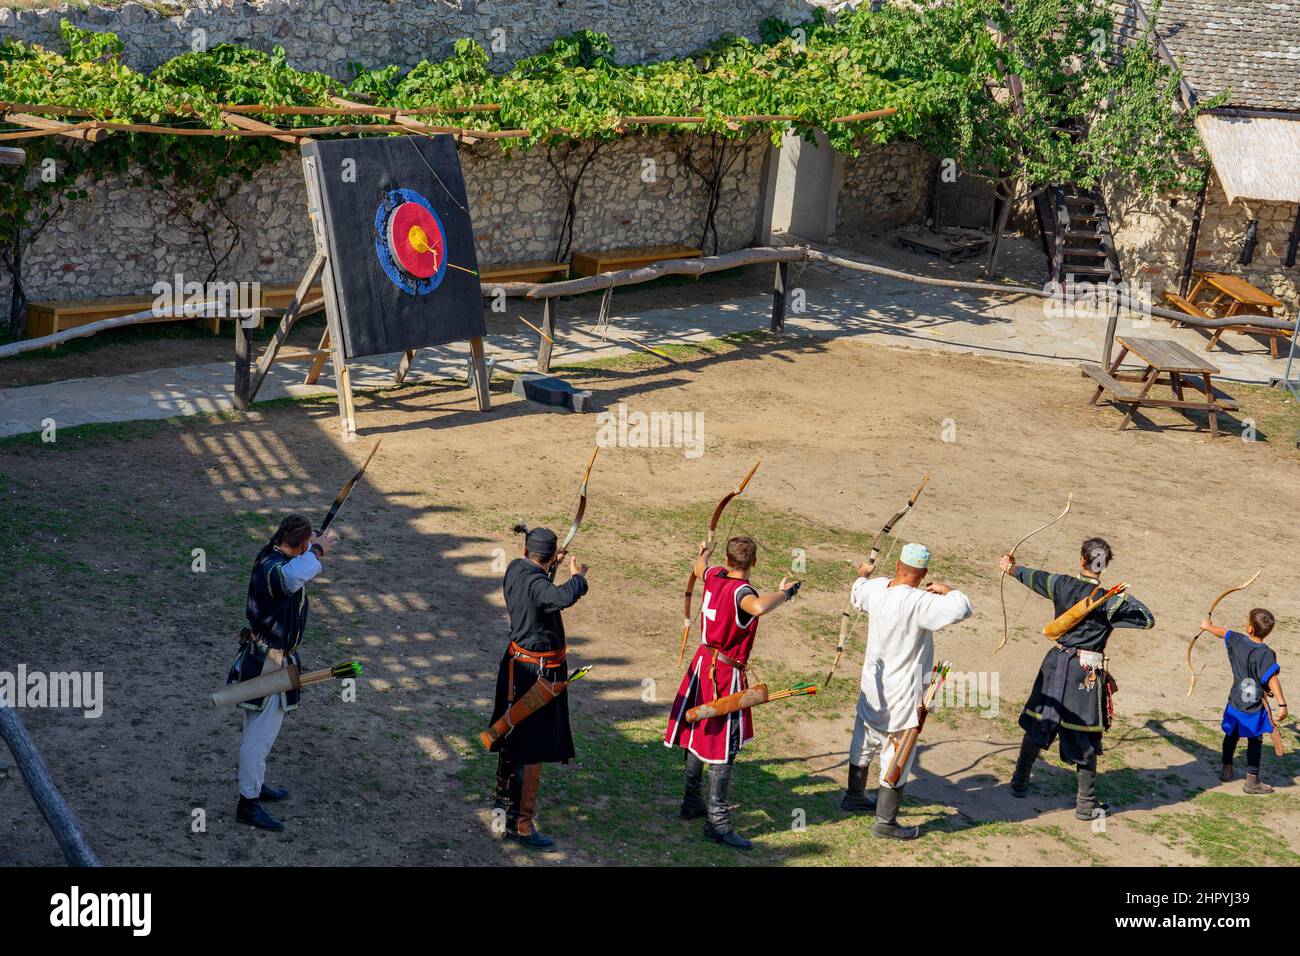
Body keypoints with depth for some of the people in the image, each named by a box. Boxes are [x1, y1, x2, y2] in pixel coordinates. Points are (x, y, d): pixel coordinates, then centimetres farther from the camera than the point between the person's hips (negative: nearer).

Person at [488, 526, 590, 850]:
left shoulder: (516, 569, 2)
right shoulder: (535, 583, -27)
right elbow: (563, 597, -46)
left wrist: (550, 566, 40)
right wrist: (578, 576, -27)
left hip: (517, 664, 10)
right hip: (537, 672, -10)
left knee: (513, 733, 27)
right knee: (533, 749, -5)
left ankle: (505, 796, 47)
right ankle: (520, 824, -2)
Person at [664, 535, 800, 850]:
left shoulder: (714, 576, -1)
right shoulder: (741, 591, -24)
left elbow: (699, 568, 25)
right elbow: (759, 607, -49)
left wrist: (704, 552, 48)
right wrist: (785, 592, -31)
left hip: (703, 663, 9)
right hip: (725, 673, -9)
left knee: (699, 733, 20)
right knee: (724, 747, -3)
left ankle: (693, 802, 36)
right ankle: (718, 821, 0)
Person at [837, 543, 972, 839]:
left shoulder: (875, 588, -5)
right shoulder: (919, 603, -28)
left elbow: (858, 593, 19)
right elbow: (962, 609, -37)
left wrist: (863, 575, 43)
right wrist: (945, 589, -15)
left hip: (873, 684, 8)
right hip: (902, 693, -8)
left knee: (866, 740, 25)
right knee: (898, 755, 6)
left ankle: (854, 796, 45)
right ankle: (885, 821, 15)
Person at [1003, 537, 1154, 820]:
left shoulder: (1062, 584, -5)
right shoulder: (1109, 601, -16)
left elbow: (1032, 577, 15)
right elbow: (1147, 620, -13)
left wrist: (1011, 568, 36)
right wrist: (1127, 598, 1)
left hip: (1056, 664, 4)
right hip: (1087, 673, -4)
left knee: (1038, 724, 19)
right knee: (1085, 740, 6)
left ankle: (1019, 782, 34)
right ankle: (1086, 805, 14)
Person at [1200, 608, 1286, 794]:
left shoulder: (1236, 641, -8)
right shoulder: (1266, 654, -23)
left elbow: (1222, 632, 13)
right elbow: (1272, 679, -31)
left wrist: (1208, 626, 34)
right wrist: (1282, 704, -32)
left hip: (1236, 701, 5)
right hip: (1255, 707, -5)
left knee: (1231, 735, 22)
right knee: (1254, 741, 6)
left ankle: (1226, 769, 36)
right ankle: (1252, 780, 8)